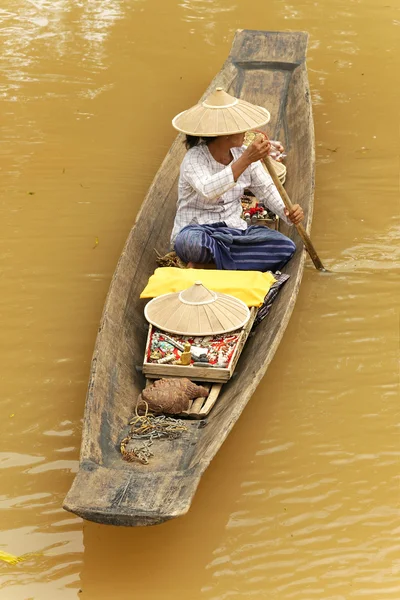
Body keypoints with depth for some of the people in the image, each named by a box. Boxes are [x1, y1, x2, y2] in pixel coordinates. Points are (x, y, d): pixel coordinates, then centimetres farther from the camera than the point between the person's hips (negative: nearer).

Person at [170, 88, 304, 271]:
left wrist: (287, 213, -15)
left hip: (234, 231, 7)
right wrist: (246, 160, -43)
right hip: (197, 230, -7)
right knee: (191, 242, -43)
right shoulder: (194, 159, -16)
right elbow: (209, 191, -37)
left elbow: (266, 189, 7)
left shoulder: (243, 154, 4)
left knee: (286, 248, -17)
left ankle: (211, 260, -14)